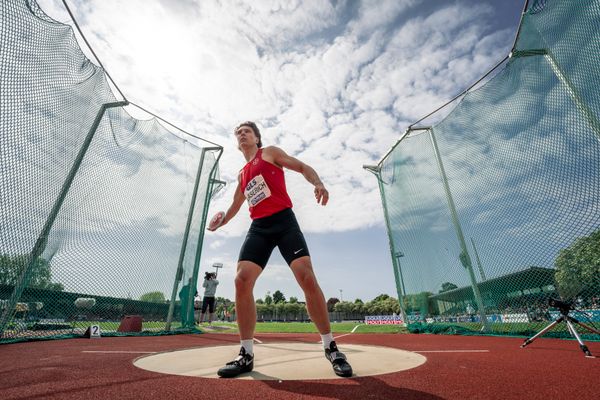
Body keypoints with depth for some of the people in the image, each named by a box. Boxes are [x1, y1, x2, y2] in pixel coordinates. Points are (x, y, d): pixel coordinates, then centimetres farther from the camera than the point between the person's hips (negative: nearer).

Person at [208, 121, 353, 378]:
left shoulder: (270, 153, 11)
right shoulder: (241, 175, 24)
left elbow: (303, 167, 2)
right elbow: (235, 206, 34)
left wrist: (318, 183, -17)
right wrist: (221, 221, 20)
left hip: (284, 221, -4)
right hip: (259, 228, 5)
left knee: (307, 278, -16)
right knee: (242, 280, -11)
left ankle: (330, 348, 1)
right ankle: (246, 354, 4)